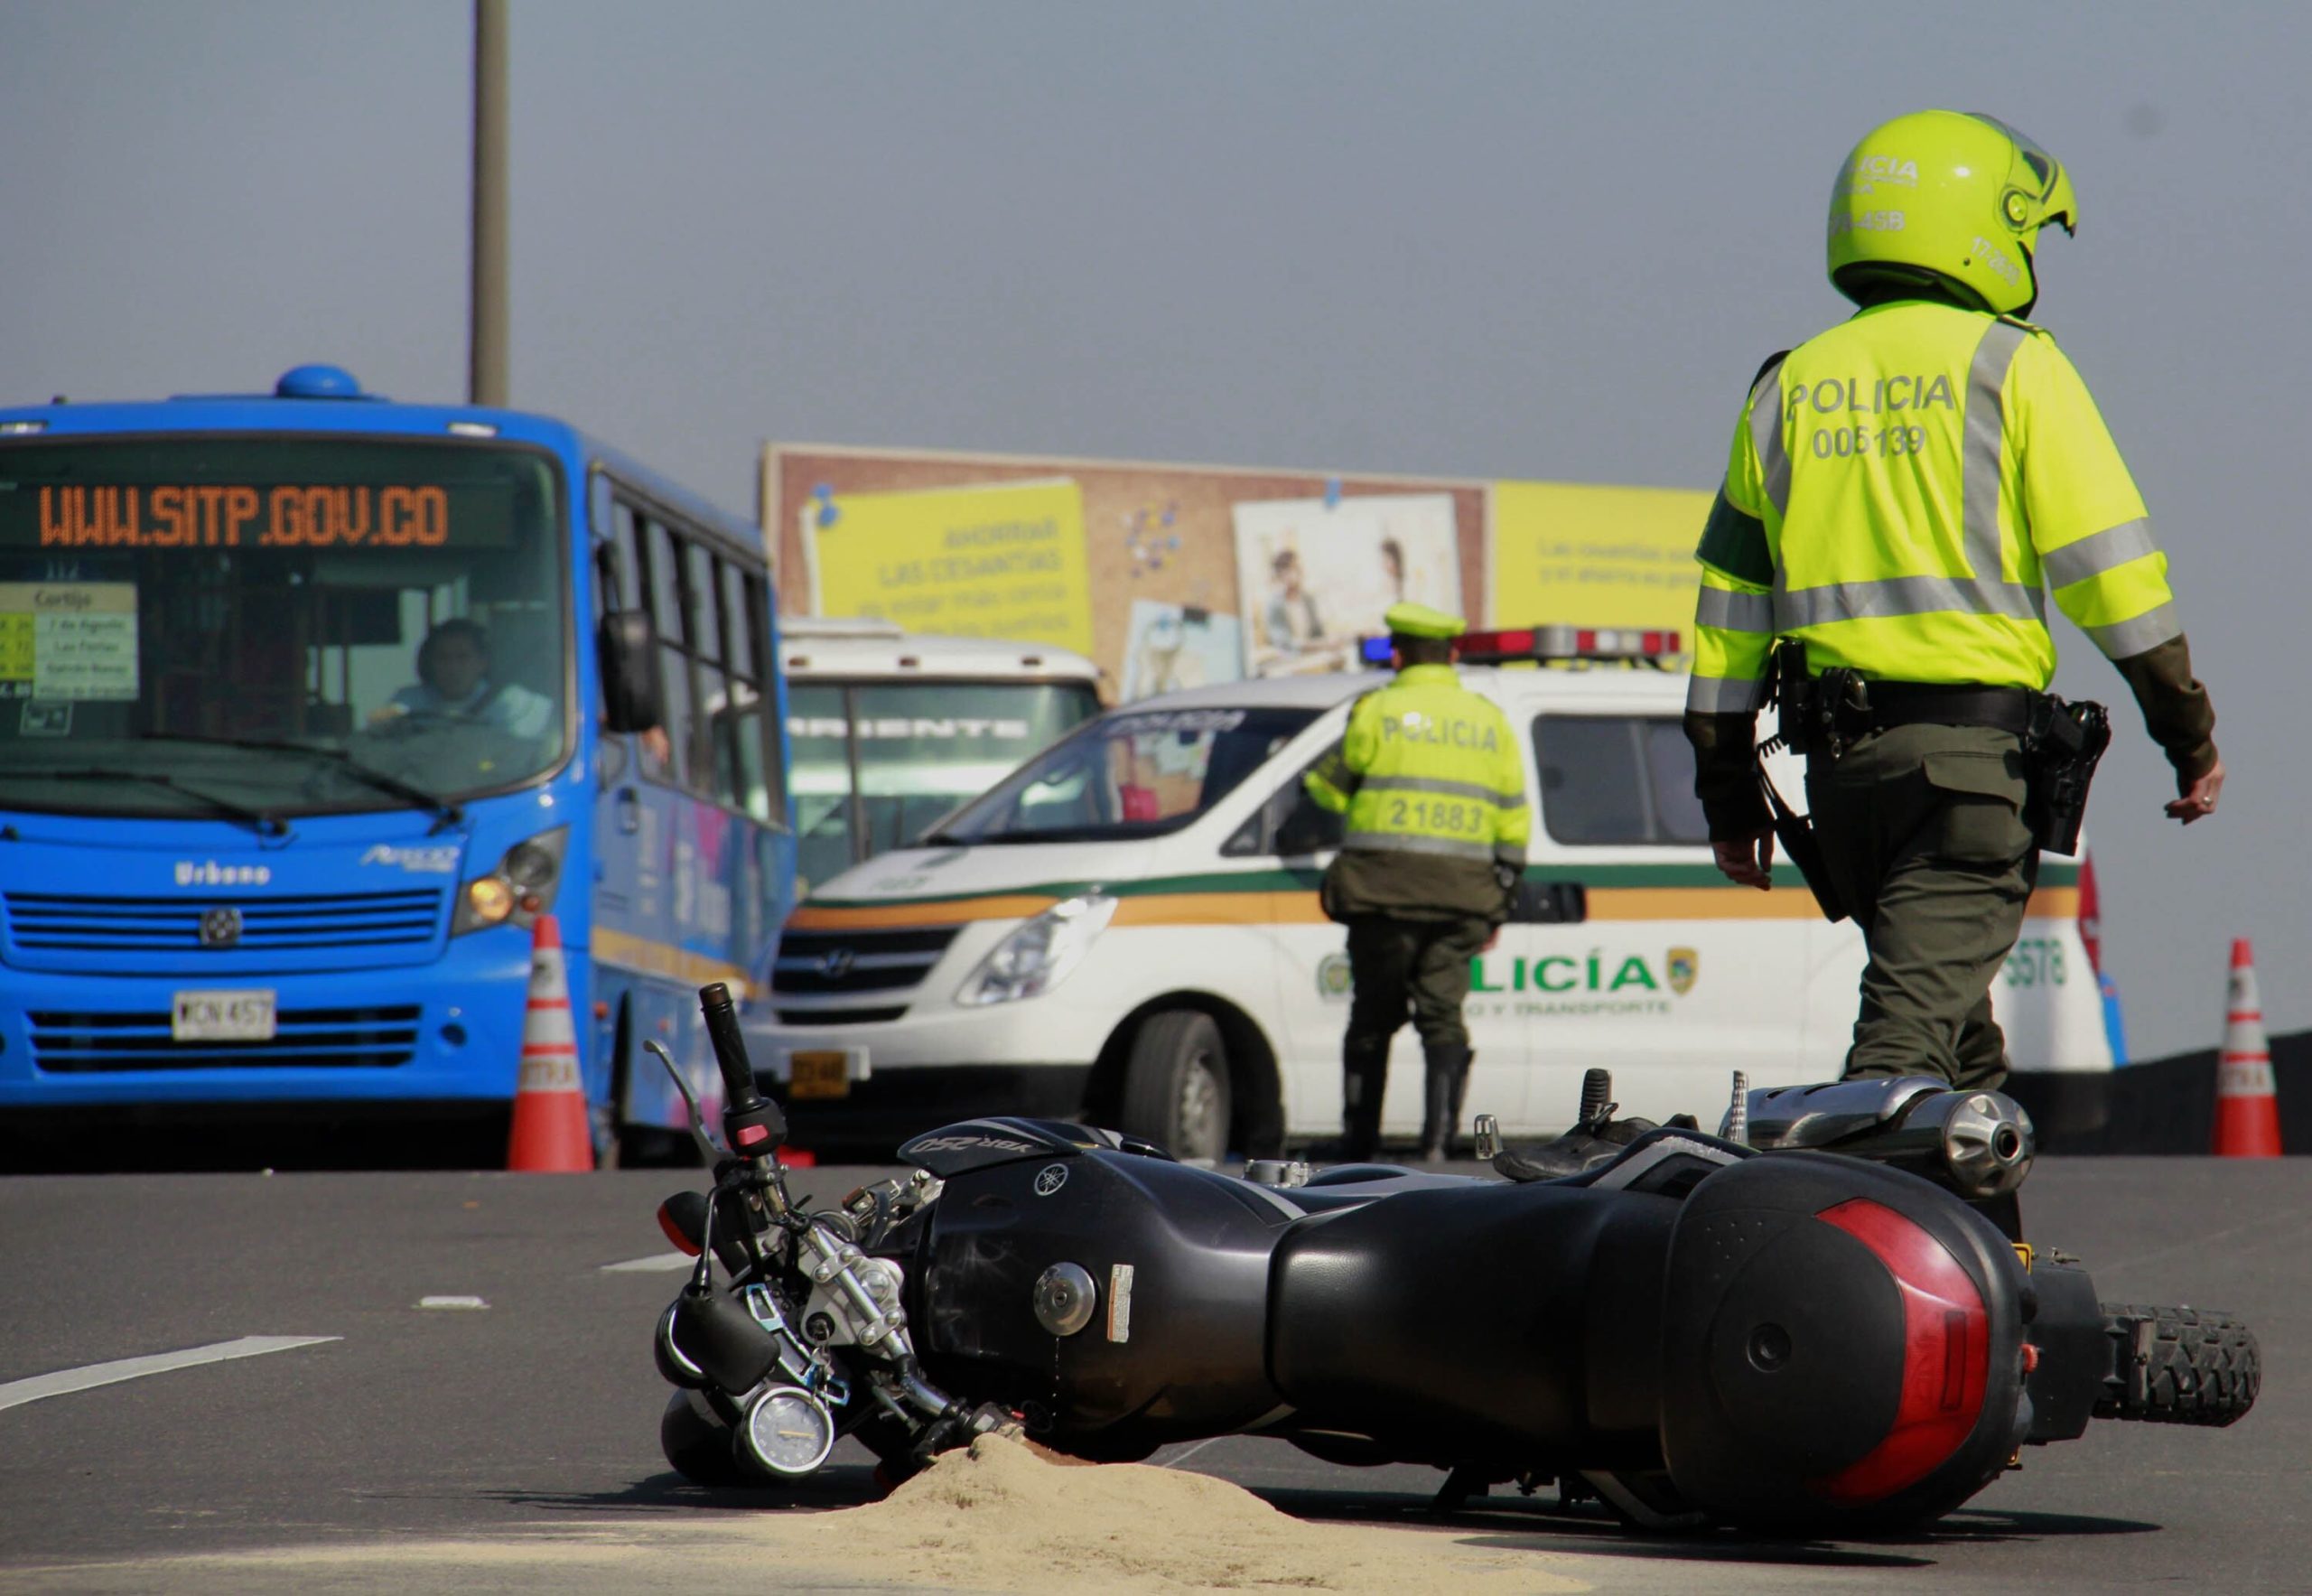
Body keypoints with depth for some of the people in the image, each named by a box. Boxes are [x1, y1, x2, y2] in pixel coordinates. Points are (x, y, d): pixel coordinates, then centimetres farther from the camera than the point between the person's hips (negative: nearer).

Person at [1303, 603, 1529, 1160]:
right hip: (1462, 894, 3)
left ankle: (1360, 1140, 10)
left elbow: (1335, 787, 6)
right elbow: (1513, 825, 14)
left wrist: (1310, 780, 29)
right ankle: (1439, 1134, -12)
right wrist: (1498, 905, 18)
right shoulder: (1489, 720, 13)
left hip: (1386, 888, -3)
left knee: (1374, 1015, 6)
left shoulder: (1379, 711, -1)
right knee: (1443, 1012, 3)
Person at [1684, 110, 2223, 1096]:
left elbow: (1730, 600, 13)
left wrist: (1727, 786, 18)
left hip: (1837, 754, 5)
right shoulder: (2012, 365, -2)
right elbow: (2105, 561, -6)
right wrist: (2189, 729, 0)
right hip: (1975, 740, -5)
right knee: (1916, 1018, -12)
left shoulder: (1789, 387, 13)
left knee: (1946, 1012, 18)